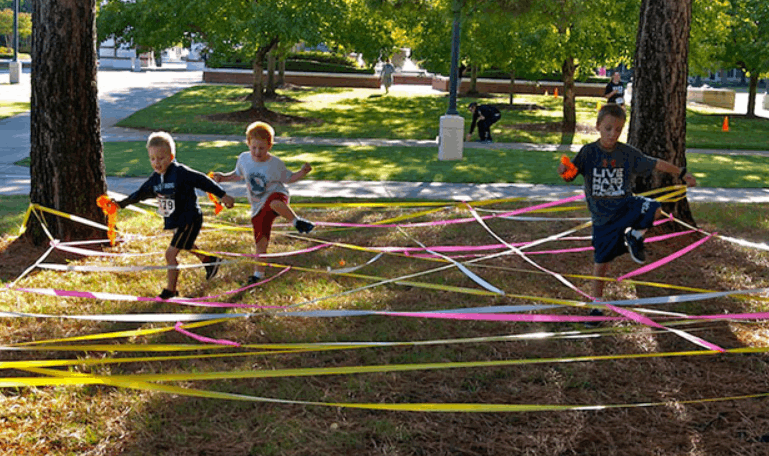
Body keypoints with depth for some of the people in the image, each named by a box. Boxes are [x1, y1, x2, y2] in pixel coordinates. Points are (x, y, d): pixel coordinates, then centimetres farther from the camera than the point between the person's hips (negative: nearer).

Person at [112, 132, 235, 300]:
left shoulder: (181, 172, -21)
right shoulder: (155, 179, 1)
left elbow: (203, 181, -16)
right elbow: (140, 193, 13)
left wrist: (222, 195, -13)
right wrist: (121, 204, 8)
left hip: (189, 219, -8)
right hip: (175, 221, 8)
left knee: (171, 253, -9)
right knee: (187, 247, 29)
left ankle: (170, 290, 4)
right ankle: (209, 261, 54)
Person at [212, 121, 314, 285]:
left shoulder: (275, 163, -9)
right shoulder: (244, 159, -1)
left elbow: (288, 178, 4)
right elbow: (237, 175, 19)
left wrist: (302, 172, -12)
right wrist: (224, 177, 4)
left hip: (276, 195, -4)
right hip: (259, 206, 4)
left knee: (275, 203, -45)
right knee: (261, 242, 5)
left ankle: (297, 222, -28)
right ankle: (259, 273, 21)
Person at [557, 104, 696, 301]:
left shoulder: (628, 153, -3)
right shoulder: (588, 152, -8)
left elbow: (656, 164, 3)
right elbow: (570, 176, -11)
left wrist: (682, 173, 1)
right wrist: (564, 171, -34)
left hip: (625, 205, 1)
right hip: (602, 216, -1)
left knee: (654, 209, -29)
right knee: (601, 262, 3)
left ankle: (634, 236, 1)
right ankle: (596, 301, 25)